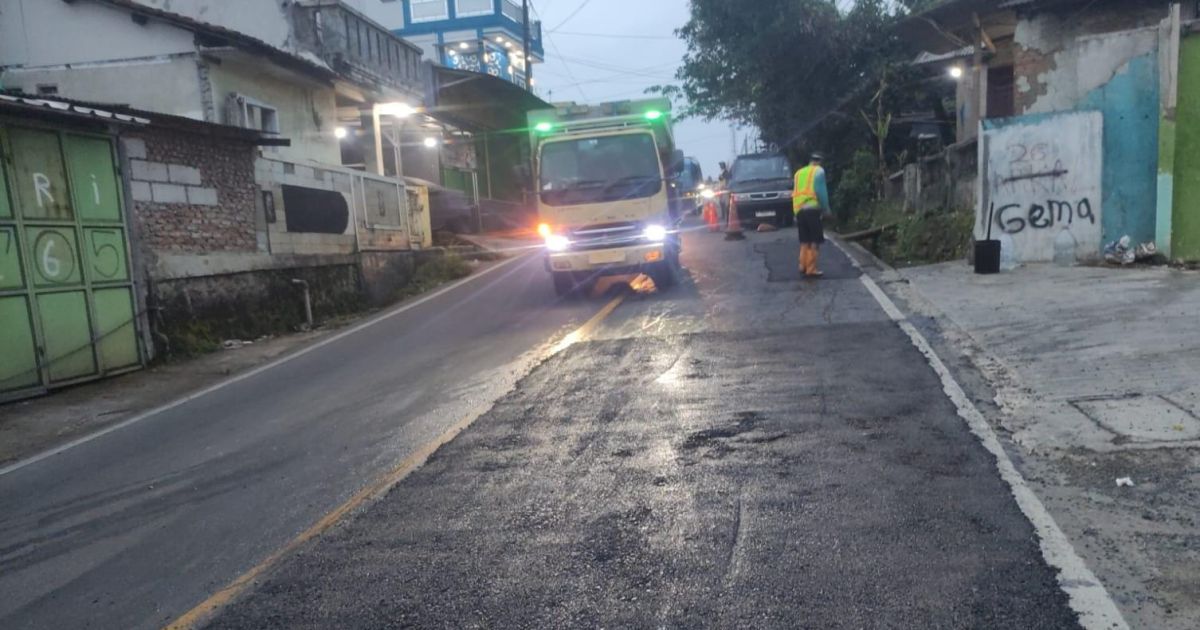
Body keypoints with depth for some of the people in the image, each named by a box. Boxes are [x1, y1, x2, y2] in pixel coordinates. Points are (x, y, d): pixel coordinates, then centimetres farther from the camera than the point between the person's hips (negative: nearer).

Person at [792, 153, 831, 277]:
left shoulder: (799, 172, 19)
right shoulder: (819, 171, 2)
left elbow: (796, 192, 14)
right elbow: (821, 191, -7)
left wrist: (796, 213, 13)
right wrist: (825, 208, 1)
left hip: (799, 210, 6)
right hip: (812, 208, -6)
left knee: (805, 240, 14)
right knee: (815, 241, -4)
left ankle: (803, 266, 10)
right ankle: (811, 269, -8)